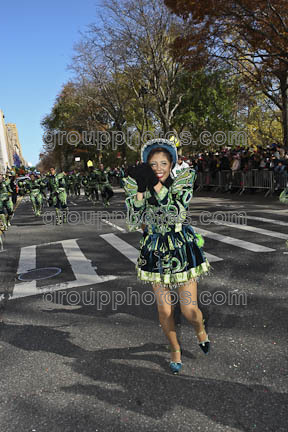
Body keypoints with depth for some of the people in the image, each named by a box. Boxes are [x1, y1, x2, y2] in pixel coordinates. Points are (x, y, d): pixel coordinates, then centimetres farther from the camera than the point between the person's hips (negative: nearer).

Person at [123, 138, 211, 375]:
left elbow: (176, 213, -22)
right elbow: (133, 223, -12)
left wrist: (156, 185, -27)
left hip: (183, 250, -1)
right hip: (155, 252, 2)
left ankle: (200, 329, 39)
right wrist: (140, 190, -21)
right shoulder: (136, 185, -2)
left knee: (189, 309, 1)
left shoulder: (183, 181, -7)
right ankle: (175, 349, 36)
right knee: (164, 308, 9)